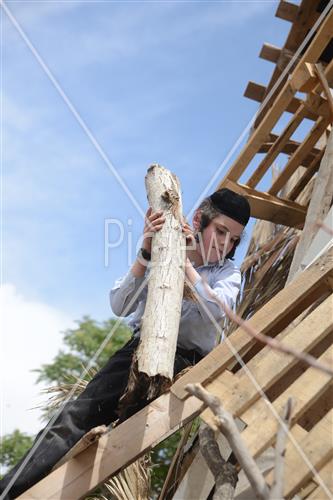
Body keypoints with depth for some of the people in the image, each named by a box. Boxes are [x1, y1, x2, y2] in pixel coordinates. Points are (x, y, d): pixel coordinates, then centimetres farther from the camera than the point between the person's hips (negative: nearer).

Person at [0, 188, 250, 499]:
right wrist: (146, 254, -11)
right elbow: (120, 306, -1)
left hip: (186, 360, -2)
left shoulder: (228, 273, 9)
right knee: (78, 414, -17)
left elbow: (216, 310, -14)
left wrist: (184, 260, -14)